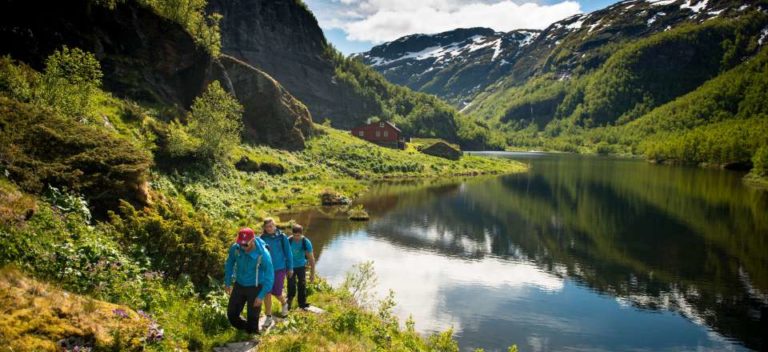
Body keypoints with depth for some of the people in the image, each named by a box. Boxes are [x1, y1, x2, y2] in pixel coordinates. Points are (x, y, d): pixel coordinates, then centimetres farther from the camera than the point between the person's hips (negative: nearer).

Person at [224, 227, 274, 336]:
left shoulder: (263, 254, -28)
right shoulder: (235, 248, -18)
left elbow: (269, 277, -19)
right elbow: (229, 264, 4)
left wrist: (261, 296, -19)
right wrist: (227, 282, 8)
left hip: (255, 288, -4)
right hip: (239, 286, 4)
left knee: (252, 318, 2)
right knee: (231, 314, 11)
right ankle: (246, 329, 38)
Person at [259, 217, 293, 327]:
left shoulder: (282, 237, -9)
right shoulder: (262, 238, -3)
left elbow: (288, 253, -2)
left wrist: (290, 268, 2)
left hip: (280, 269, -2)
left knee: (276, 292, 2)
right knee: (267, 293, 1)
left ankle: (284, 304, 36)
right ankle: (268, 317, 14)